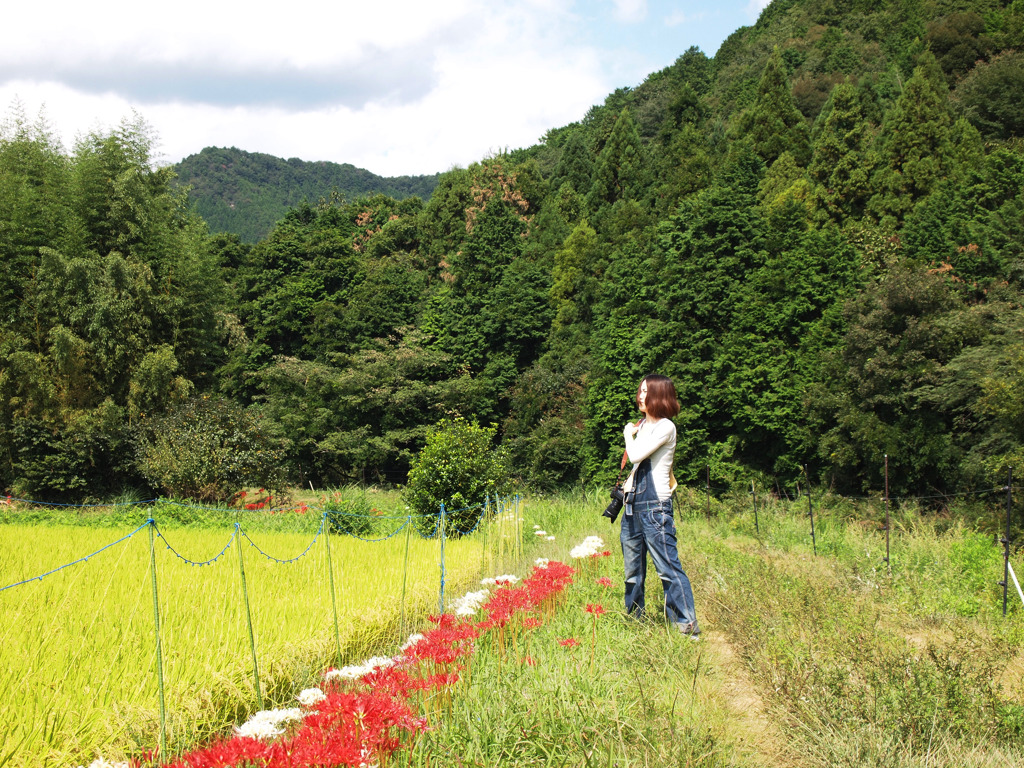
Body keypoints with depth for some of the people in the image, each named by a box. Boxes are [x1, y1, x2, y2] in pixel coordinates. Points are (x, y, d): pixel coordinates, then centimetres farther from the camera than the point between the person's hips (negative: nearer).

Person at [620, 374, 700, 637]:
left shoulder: (665, 427, -10)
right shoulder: (642, 425, 15)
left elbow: (636, 454, -19)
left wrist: (629, 435, -2)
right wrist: (628, 483, 11)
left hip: (655, 506, -8)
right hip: (633, 504, 8)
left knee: (668, 568, -10)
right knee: (632, 570, 13)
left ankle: (687, 626, -8)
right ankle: (634, 619, 23)